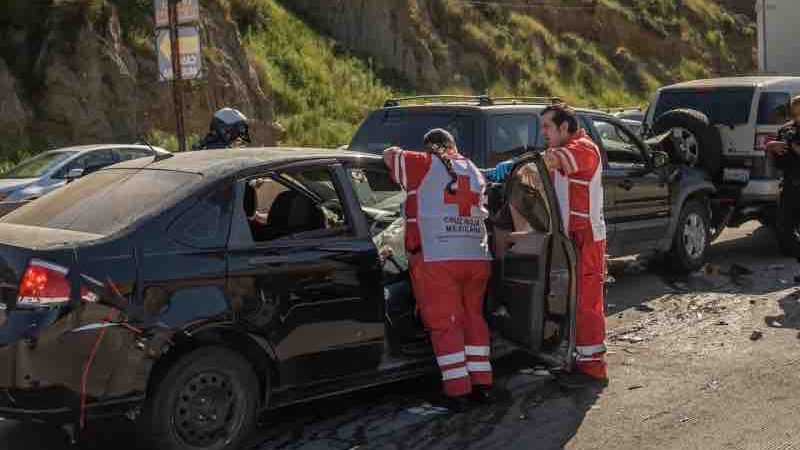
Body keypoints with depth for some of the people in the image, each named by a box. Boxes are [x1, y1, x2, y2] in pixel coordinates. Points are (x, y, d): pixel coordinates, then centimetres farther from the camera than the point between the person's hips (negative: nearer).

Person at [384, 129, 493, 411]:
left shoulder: (423, 165, 2)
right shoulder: (474, 171, 18)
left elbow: (390, 154, 12)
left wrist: (398, 155, 32)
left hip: (436, 259, -5)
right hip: (477, 257, 5)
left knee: (445, 324, 0)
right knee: (473, 318, 16)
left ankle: (458, 391, -1)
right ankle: (482, 384, 17)